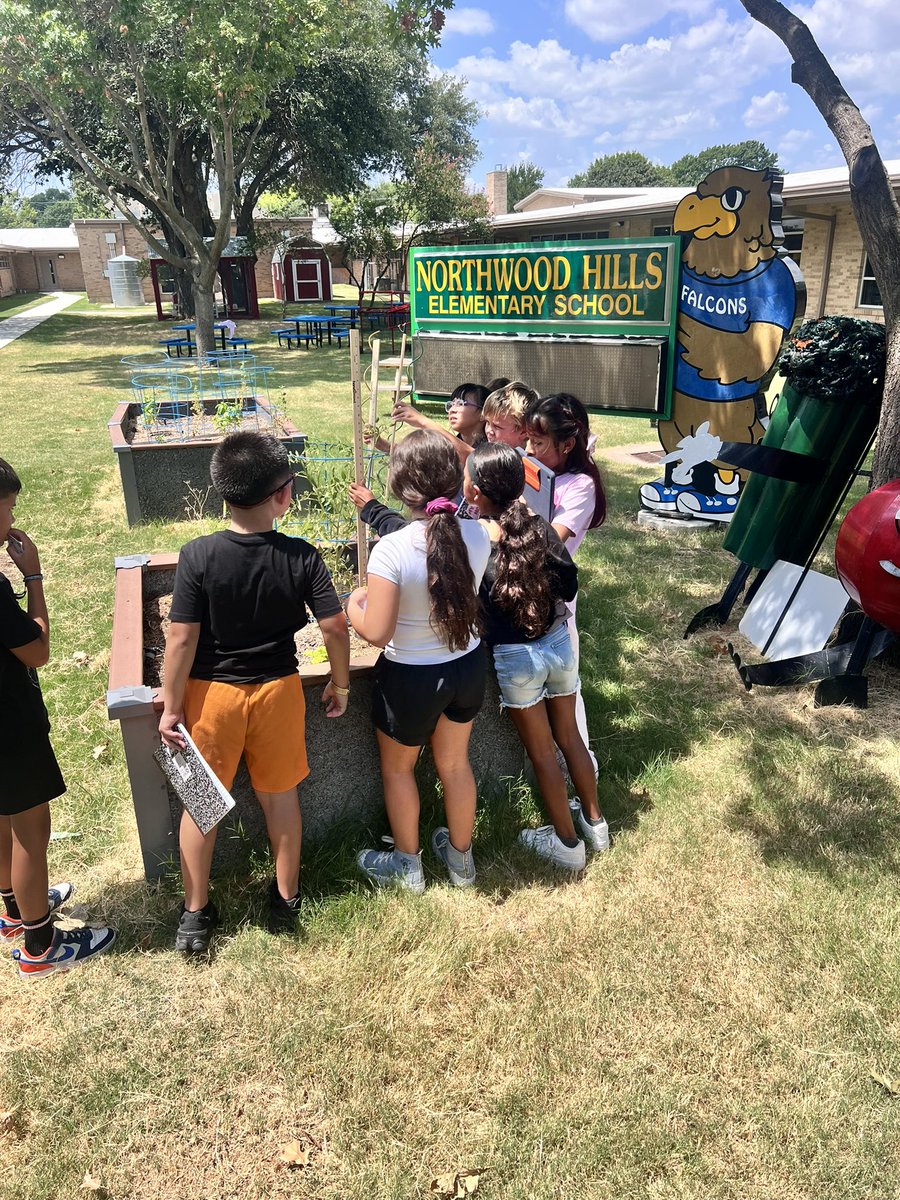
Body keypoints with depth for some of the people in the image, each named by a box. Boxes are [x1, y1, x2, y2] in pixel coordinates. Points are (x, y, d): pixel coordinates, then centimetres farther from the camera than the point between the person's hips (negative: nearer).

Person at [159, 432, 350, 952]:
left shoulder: (198, 556, -17)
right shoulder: (302, 557, -14)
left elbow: (182, 639, -15)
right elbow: (336, 628, -12)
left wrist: (172, 707, -4)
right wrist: (341, 684, 5)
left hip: (211, 693, -1)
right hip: (277, 689, 1)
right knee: (280, 794, 20)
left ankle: (196, 914, 28)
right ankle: (287, 899, 35)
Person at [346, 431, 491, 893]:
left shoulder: (391, 551, -29)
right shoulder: (477, 535, -13)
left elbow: (376, 632, -26)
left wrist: (354, 604, -2)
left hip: (412, 679, -5)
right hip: (468, 665, 5)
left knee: (397, 768, 23)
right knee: (455, 763, 26)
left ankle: (406, 864, 42)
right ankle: (461, 858, 46)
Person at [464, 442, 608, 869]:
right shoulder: (538, 525, -5)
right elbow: (569, 584, 1)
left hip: (515, 657, -4)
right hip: (559, 643, 4)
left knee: (541, 751, 12)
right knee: (569, 735, 22)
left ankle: (567, 842, 27)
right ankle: (594, 821, 38)